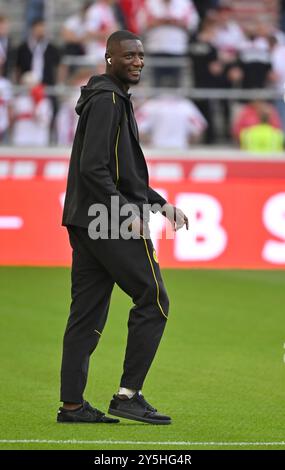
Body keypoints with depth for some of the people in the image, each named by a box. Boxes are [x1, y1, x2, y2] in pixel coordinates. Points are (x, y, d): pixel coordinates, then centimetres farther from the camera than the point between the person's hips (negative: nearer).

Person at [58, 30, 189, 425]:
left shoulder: (114, 99, 21)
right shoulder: (107, 100, -11)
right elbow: (93, 168, -20)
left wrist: (161, 203, 19)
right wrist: (129, 213, -18)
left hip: (85, 223, 10)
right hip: (108, 219, -10)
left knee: (87, 312, 7)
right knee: (153, 301, -4)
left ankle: (72, 404, 7)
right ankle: (129, 395, -5)